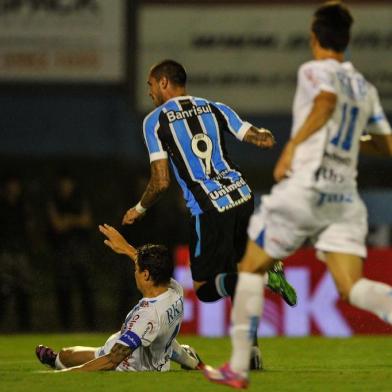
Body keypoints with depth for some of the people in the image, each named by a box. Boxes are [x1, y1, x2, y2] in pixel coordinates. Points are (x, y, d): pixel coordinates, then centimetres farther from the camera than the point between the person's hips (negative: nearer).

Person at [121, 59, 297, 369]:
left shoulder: (155, 121, 2)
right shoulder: (216, 109, 13)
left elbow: (162, 181, -4)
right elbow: (264, 140, 8)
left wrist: (139, 210, 15)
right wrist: (264, 134, 34)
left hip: (210, 210, -5)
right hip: (242, 196, 5)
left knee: (205, 288, 5)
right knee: (232, 278, 20)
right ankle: (250, 351, 5)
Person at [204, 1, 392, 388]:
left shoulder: (314, 71, 0)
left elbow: (326, 99, -23)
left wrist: (293, 145, -20)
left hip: (305, 186, -5)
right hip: (345, 196, 5)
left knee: (252, 268, 11)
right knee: (351, 288, -4)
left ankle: (237, 368, 9)